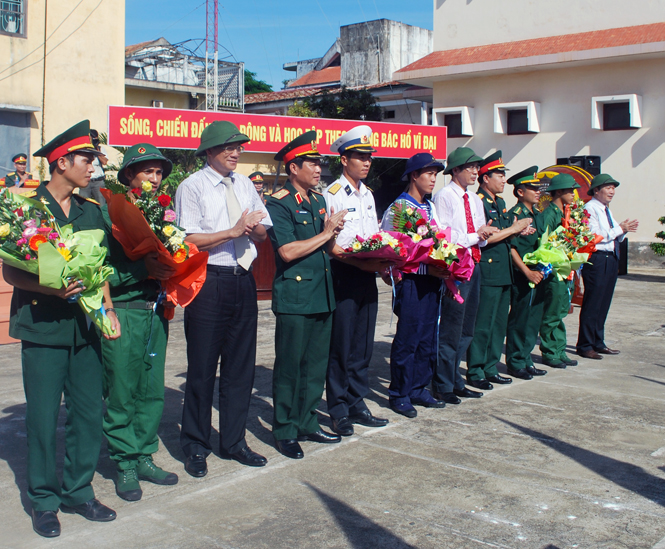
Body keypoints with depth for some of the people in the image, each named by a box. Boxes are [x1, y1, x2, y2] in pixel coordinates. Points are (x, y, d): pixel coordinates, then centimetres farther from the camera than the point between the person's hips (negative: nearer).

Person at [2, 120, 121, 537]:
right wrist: (52, 289, -20)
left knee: (89, 412, 7)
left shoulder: (91, 210, 12)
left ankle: (79, 491, 23)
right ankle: (44, 501, 18)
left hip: (86, 327, 5)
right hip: (43, 328, -5)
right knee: (43, 417, 2)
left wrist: (108, 308, 6)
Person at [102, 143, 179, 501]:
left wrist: (168, 270, 0)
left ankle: (144, 457, 24)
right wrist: (145, 269, -21)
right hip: (122, 311, -6)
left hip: (156, 309, 6)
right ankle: (124, 465, 16)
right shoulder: (110, 212, -7)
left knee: (152, 391, 11)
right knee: (121, 393, 3)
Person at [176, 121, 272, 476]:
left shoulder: (244, 185, 14)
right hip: (208, 282, -6)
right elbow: (189, 241, -13)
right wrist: (234, 231, -17)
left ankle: (233, 442, 25)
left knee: (241, 366, 11)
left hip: (243, 280, 6)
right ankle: (195, 448, 17)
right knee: (202, 367, 2)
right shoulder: (192, 187, -4)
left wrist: (255, 226, -9)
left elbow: (262, 235, 13)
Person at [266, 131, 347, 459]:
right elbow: (288, 252, -20)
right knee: (289, 365, 1)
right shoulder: (279, 204, -10)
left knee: (316, 363, 13)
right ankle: (285, 432, 13)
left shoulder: (319, 200, 15)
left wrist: (333, 233, -3)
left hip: (322, 293, 8)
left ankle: (307, 423, 25)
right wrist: (325, 233, -11)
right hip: (294, 295, -7)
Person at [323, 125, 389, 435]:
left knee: (363, 346, 11)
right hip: (343, 276, -7)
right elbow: (329, 245, -12)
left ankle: (357, 405, 21)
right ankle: (338, 410, 10)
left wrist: (382, 259, 1)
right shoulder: (332, 194, -7)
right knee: (340, 346, 0)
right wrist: (362, 263, -19)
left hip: (367, 277, 7)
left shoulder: (368, 195, 16)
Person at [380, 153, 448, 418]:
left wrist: (443, 267, 3)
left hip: (432, 280, 8)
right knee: (408, 338, -1)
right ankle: (399, 394, 11)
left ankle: (419, 389, 23)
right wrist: (426, 268, -20)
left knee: (428, 338, 12)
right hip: (410, 281, -7)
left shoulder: (431, 207, 15)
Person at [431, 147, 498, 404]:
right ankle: (443, 386, 7)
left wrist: (484, 235, -5)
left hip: (474, 265, 8)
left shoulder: (475, 200, 16)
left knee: (466, 329, 13)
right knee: (451, 330, -3)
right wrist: (476, 235, -13)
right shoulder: (444, 197, -9)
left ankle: (455, 381, 24)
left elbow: (481, 239, 17)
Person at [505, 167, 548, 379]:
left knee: (534, 319, 12)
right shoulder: (515, 214, -11)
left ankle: (526, 360, 23)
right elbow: (511, 247, -17)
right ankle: (515, 363, 9)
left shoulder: (537, 214, 15)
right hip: (522, 275, -8)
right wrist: (527, 272, -19)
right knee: (519, 320, -1)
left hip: (538, 273, 8)